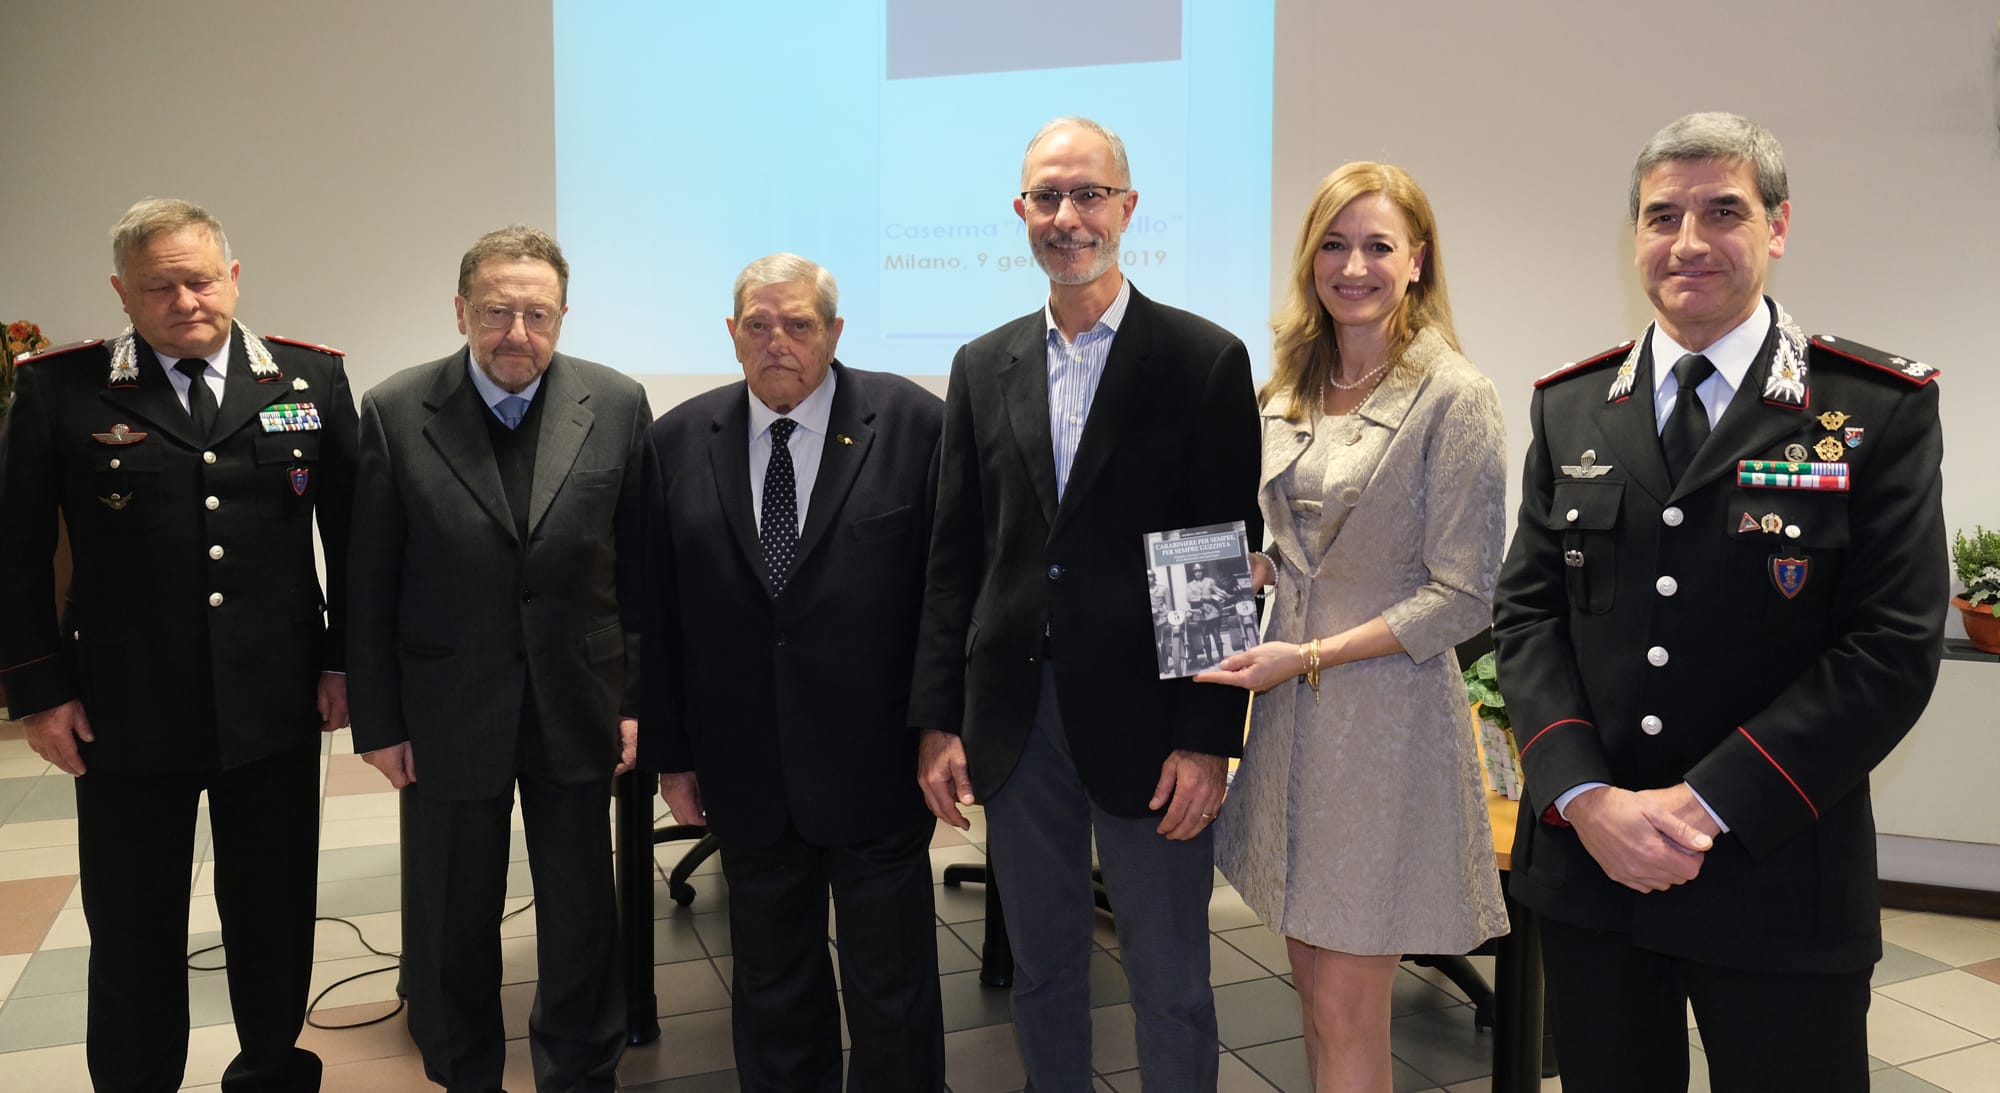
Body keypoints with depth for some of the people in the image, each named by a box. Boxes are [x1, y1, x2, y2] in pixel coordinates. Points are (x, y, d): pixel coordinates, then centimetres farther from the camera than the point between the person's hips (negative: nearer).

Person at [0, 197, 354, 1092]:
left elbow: (351, 531, 4)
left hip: (276, 711, 1)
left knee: (275, 917, 15)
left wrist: (343, 658, 1)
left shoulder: (311, 379, 1)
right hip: (125, 716, -1)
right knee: (132, 934, 13)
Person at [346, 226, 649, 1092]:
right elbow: (369, 587, -3)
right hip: (447, 713, 0)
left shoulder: (617, 405, -4)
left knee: (582, 918, 13)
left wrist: (638, 698, -1)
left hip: (576, 708, 1)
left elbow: (639, 570, 0)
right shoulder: (395, 412, -6)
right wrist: (378, 722, -2)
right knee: (452, 924, 15)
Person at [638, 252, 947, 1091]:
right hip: (746, 771, 3)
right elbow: (659, 611, 4)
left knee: (892, 990, 12)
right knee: (771, 989, 19)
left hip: (877, 767, -2)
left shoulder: (913, 422, -6)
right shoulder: (679, 440, 3)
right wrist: (670, 751, 4)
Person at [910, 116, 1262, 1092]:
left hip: (1146, 720, -3)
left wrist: (1208, 739, -11)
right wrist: (939, 720, 3)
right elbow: (952, 558, 8)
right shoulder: (982, 368, 8)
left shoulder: (1206, 360, -4)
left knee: (1170, 988, 9)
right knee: (1039, 971, 17)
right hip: (1014, 719, 4)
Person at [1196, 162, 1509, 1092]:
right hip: (1296, 706, 6)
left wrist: (1311, 655, -16)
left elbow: (1463, 596, -13)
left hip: (1388, 707, -6)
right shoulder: (1292, 391, 8)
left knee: (1347, 1008, 2)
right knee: (1311, 979, 15)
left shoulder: (1454, 397, -11)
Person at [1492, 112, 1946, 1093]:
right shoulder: (1569, 408, 5)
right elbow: (1527, 610, 2)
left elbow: (1891, 648, -10)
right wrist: (1585, 796, -11)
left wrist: (1707, 806, -16)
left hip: (1779, 879, -2)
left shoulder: (1880, 409, -4)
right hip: (1586, 864, 3)